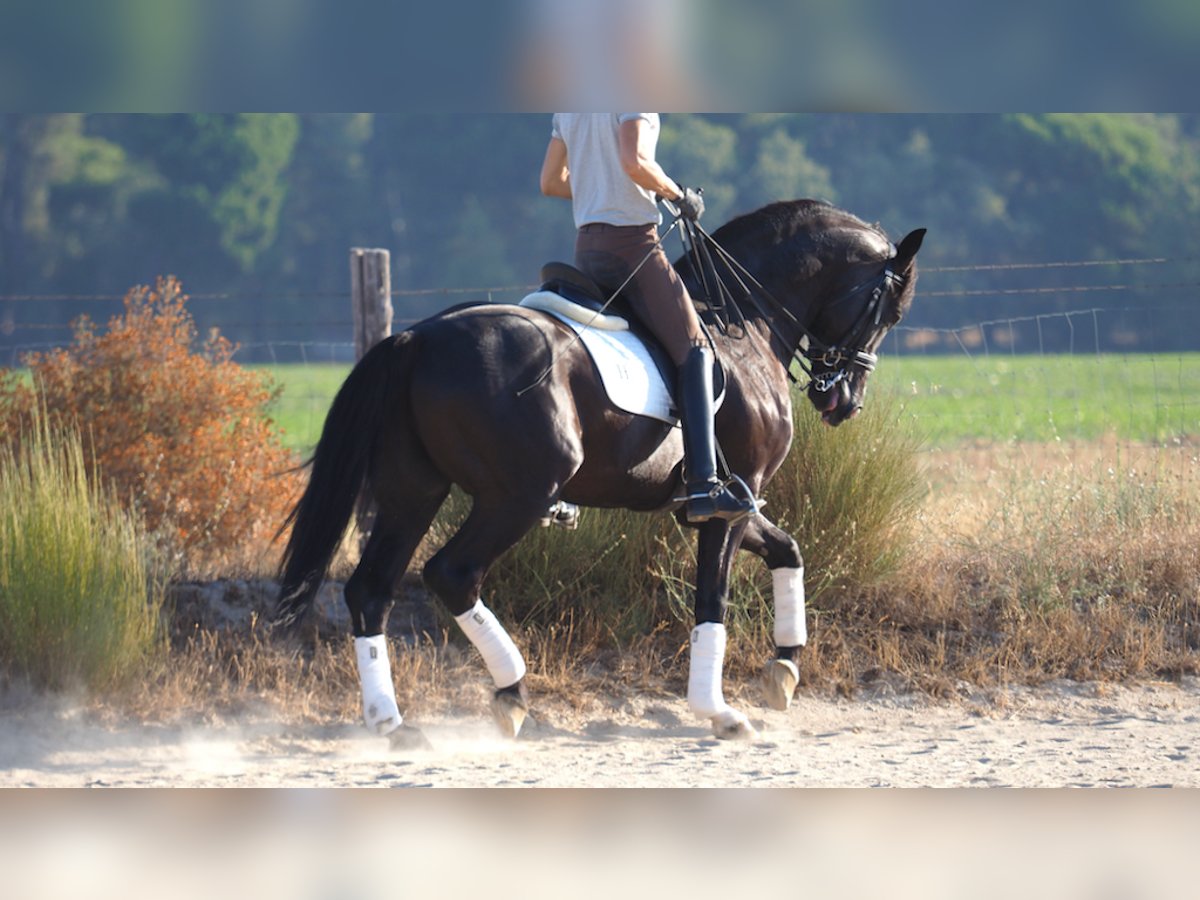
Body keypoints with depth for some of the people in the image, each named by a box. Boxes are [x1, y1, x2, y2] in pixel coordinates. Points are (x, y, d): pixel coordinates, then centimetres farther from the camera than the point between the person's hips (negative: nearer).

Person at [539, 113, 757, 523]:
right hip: (632, 240, -8)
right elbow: (633, 161, -26)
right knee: (694, 351, -2)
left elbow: (550, 182, 18)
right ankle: (703, 487, -14)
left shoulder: (568, 108, 14)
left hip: (585, 247, 8)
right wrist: (677, 193, -9)